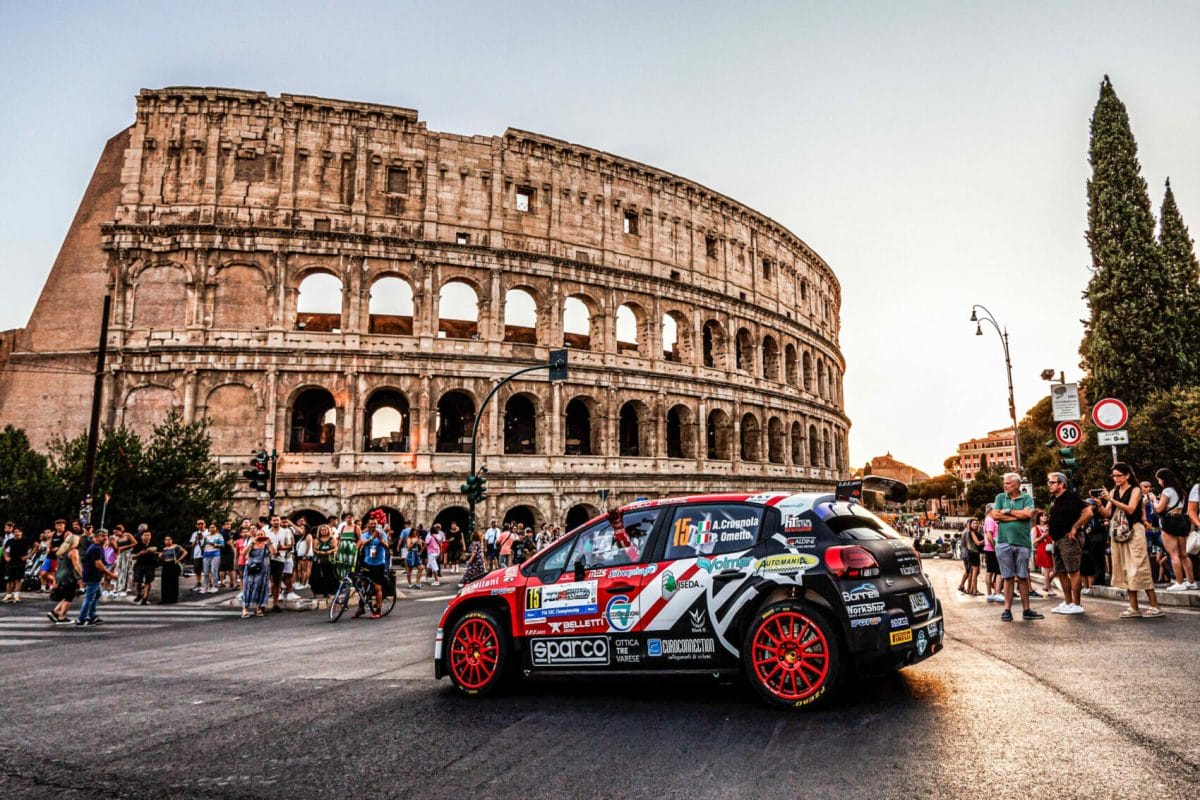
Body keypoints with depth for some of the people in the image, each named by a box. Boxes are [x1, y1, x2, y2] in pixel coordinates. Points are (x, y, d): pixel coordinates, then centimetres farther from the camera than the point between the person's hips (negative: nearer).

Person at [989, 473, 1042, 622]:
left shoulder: (1027, 498, 6)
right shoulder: (1000, 497, 10)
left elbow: (1029, 514, -12)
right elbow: (995, 515, -3)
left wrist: (1008, 511, -4)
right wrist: (1018, 516, -5)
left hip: (1022, 543, 0)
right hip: (1004, 542, 0)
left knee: (1023, 578, 6)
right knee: (1008, 578, 3)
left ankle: (1026, 610, 13)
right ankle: (1007, 610, 7)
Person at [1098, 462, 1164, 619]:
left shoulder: (1135, 490, 0)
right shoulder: (1113, 491, 12)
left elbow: (1130, 509, -15)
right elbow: (1107, 514, 7)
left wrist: (1111, 500, -23)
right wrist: (1099, 504, -12)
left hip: (1133, 531, -5)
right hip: (1118, 532, 5)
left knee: (1139, 568, -8)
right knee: (1125, 570, 3)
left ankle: (1155, 607, -3)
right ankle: (1134, 608, 4)